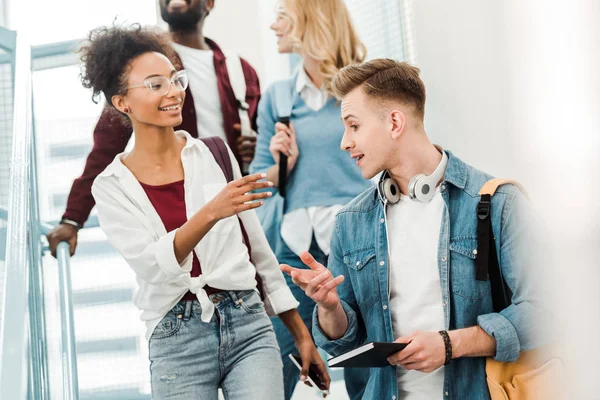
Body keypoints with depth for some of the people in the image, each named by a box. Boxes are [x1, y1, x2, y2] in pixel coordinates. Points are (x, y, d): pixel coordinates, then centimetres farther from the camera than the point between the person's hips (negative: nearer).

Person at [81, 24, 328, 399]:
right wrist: (211, 212, -30)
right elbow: (151, 265, -14)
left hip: (247, 324, 1)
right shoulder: (112, 187, 1)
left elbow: (258, 247, 12)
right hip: (177, 340, -1)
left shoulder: (215, 152, 6)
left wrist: (301, 333, 13)